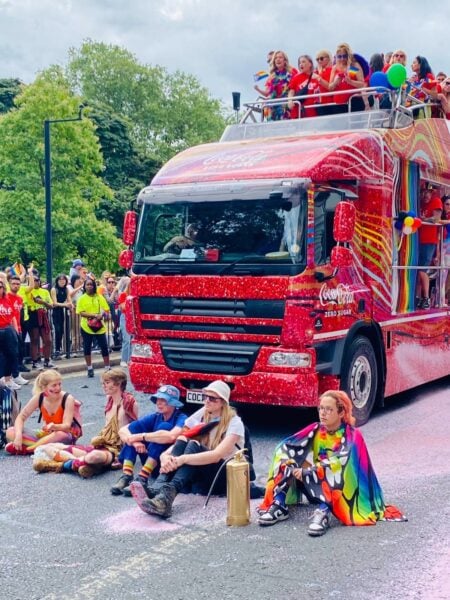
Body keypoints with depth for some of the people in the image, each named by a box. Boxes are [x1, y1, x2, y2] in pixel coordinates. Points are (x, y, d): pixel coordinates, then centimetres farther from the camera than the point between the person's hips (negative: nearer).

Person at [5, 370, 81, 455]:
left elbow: (66, 426, -26)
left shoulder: (68, 399, -20)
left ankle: (25, 449, -24)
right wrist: (18, 435, -25)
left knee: (60, 435, -43)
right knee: (10, 432, -12)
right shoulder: (39, 398, -11)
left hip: (68, 434, -4)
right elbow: (21, 417, -6)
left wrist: (53, 426, -48)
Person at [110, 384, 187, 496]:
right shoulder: (155, 417, 3)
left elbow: (171, 436, -37)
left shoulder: (181, 419, -13)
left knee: (164, 427, -25)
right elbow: (123, 430, -5)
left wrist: (141, 436, -28)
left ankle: (142, 479, -31)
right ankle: (126, 477, -22)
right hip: (152, 466, 6)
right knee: (134, 427, -8)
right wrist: (135, 442, -28)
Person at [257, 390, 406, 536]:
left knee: (337, 469, -35)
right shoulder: (315, 430, 1)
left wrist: (308, 472, -33)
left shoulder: (352, 436, -12)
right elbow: (284, 447, -8)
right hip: (317, 488, 5)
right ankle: (279, 506, -24)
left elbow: (341, 462, -32)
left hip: (341, 491, -5)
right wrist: (290, 466, -28)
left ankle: (324, 512, -48)